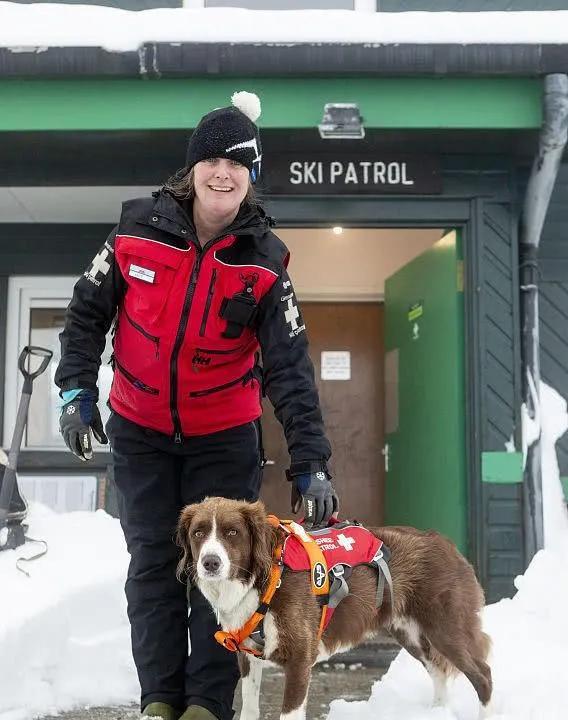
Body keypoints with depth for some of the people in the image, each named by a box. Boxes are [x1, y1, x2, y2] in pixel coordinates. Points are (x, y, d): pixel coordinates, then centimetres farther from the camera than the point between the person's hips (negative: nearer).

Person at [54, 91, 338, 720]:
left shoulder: (264, 263, -13)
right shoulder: (138, 230, -10)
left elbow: (290, 368, -17)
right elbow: (88, 312, 2)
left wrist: (310, 465, -24)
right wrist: (76, 391, -6)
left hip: (225, 437, -1)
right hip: (140, 431, 1)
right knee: (153, 565, 5)